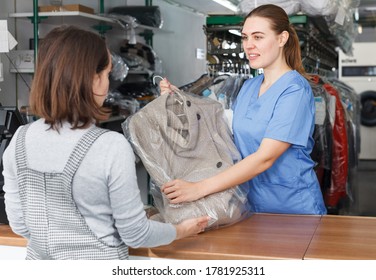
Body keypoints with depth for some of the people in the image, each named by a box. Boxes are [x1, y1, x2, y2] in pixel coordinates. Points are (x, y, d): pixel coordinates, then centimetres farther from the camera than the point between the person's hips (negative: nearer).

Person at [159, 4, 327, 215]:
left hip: (295, 209, -6)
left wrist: (200, 188, -31)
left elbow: (264, 158, -26)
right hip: (254, 205, 7)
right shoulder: (249, 86, 6)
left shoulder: (295, 89, -18)